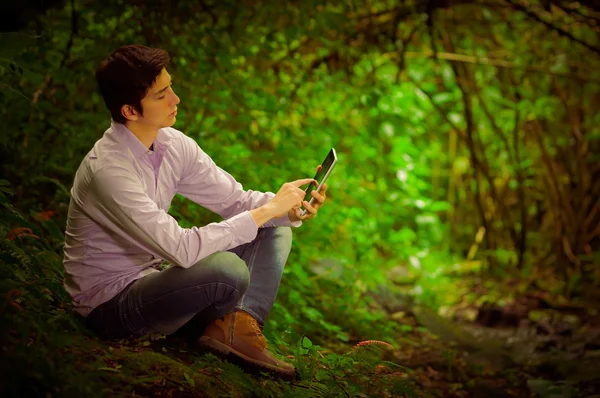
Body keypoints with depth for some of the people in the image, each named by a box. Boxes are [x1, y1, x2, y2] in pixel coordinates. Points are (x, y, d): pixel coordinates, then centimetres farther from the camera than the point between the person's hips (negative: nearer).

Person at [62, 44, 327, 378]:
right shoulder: (107, 171, -28)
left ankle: (240, 325, -16)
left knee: (276, 230, 4)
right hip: (111, 306, -9)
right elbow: (181, 250, -34)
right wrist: (266, 210, -28)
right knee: (228, 269, -33)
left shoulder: (173, 144, -3)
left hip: (152, 277, 9)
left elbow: (236, 200, 3)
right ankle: (226, 325, 2)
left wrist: (291, 210, -18)